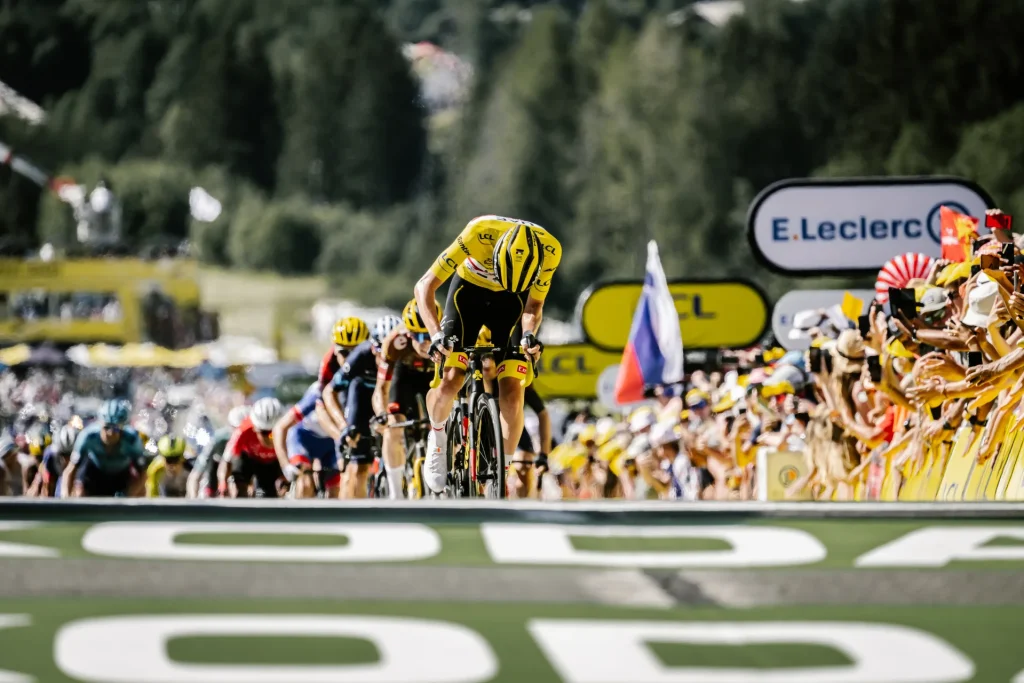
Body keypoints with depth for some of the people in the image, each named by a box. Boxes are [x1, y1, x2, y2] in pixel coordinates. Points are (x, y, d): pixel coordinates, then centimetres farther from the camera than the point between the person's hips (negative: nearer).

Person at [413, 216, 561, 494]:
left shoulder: (549, 250, -31)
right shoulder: (479, 234, -37)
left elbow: (533, 306, -13)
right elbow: (425, 286, -29)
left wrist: (529, 334, -35)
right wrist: (436, 334, -43)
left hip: (511, 303, 1)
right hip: (469, 290, -1)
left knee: (512, 391, -14)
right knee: (451, 380, -18)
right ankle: (437, 435, 14)